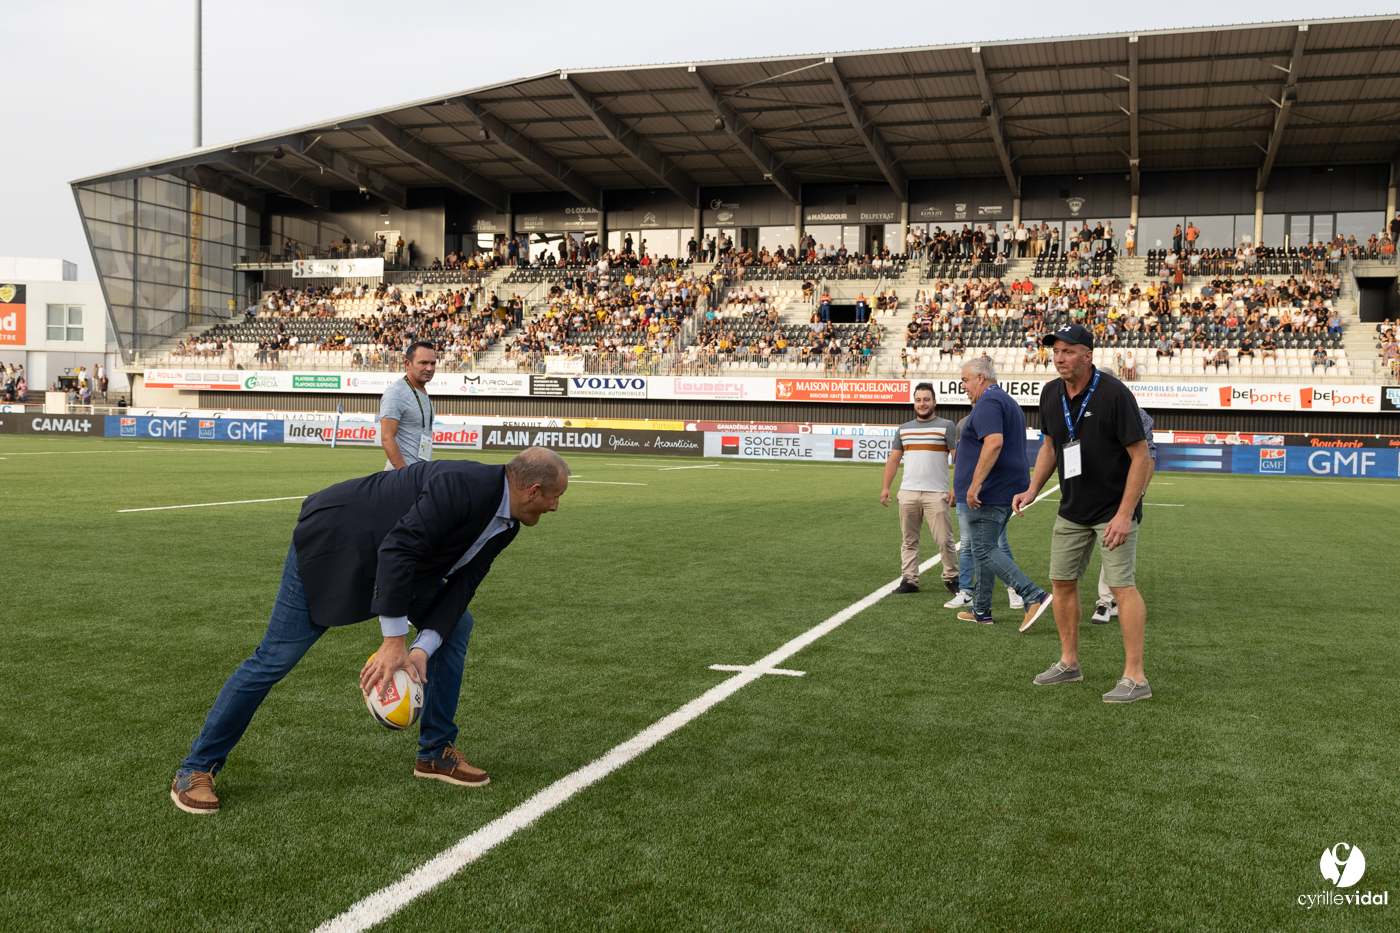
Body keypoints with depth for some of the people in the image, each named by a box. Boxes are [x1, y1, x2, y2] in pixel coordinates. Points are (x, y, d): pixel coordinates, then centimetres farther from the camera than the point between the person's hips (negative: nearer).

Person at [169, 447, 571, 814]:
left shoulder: (506, 525, -2)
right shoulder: (463, 486, -32)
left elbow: (461, 585, -4)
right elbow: (399, 550, -35)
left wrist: (423, 648, -17)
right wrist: (394, 643, -32)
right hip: (331, 545, -9)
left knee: (457, 625, 6)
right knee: (275, 658, -7)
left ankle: (436, 752, 16)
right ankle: (195, 770, 7)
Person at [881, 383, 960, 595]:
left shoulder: (946, 426, 2)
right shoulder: (904, 428, 15)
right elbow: (893, 459, 17)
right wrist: (885, 487, 9)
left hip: (936, 494, -4)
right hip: (908, 492, 4)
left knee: (945, 540, -5)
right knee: (909, 540, 4)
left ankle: (951, 578, 10)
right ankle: (909, 580, 8)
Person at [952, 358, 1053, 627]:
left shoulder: (988, 403, -14)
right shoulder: (1009, 403, 21)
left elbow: (994, 443, -29)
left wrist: (974, 485, -30)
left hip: (988, 494, -11)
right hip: (1008, 492, 11)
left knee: (984, 551, -9)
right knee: (986, 549, 15)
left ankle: (1034, 596, -18)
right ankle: (981, 610, 20)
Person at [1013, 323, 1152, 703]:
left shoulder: (1114, 394, -19)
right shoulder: (1051, 394, 2)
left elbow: (1141, 456, -18)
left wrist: (1124, 514, -23)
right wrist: (1032, 490, 5)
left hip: (1114, 508, -7)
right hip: (1072, 509, 7)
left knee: (1121, 585, -11)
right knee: (1062, 581, 11)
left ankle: (1135, 677, -6)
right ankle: (1069, 663, 25)